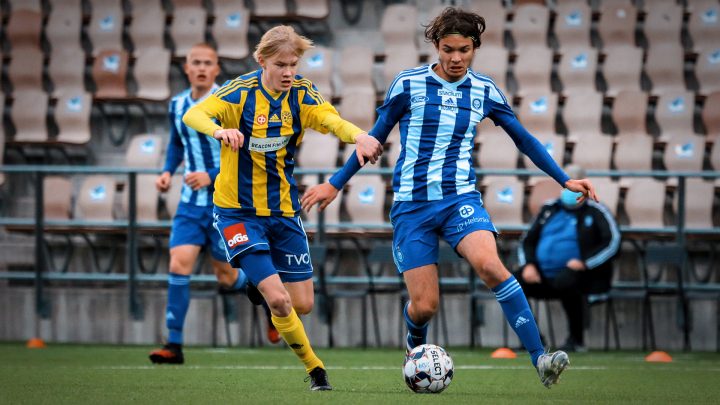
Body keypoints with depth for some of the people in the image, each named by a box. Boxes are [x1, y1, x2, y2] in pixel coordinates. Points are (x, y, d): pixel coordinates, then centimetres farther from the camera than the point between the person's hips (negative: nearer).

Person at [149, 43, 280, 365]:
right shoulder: (177, 105, 5)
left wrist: (211, 176, -25)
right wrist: (167, 171, 6)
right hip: (191, 203, 4)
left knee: (226, 276, 4)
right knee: (179, 263, -13)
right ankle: (174, 345, -12)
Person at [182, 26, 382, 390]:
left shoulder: (301, 94, -5)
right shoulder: (241, 92, -15)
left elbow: (332, 120, -24)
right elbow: (193, 115, -31)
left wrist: (358, 136, -47)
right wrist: (220, 130, -53)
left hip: (283, 210, 4)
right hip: (239, 211, -4)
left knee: (303, 304, 4)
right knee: (278, 299, -15)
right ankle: (314, 367, 9)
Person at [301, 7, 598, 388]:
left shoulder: (484, 91, 5)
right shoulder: (409, 84, -2)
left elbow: (523, 139, 16)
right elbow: (375, 138, 9)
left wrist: (565, 180, 13)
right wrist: (335, 184, 11)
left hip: (460, 198, 1)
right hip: (411, 204, -1)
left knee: (490, 264, -29)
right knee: (423, 306, -5)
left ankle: (539, 359, -32)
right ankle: (416, 347, 34)